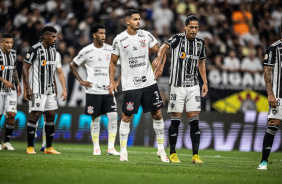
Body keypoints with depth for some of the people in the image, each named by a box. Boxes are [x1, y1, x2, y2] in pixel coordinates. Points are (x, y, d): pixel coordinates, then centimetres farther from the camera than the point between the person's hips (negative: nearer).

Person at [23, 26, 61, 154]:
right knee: (35, 115, -7)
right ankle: (30, 147, 1)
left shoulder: (53, 50, 13)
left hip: (49, 90, 8)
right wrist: (27, 89, -17)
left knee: (51, 116, 6)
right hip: (37, 90, -8)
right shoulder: (35, 50, -11)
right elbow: (25, 68, -12)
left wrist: (55, 88, 18)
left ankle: (49, 147, 12)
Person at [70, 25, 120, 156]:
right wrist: (81, 81, 2)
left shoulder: (110, 50, 5)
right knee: (95, 119, 3)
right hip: (93, 90, -2)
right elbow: (72, 65, 10)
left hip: (108, 90, 2)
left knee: (113, 116, -9)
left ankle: (111, 147, -4)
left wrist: (117, 82, 5)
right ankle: (96, 147, 13)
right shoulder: (86, 51, 0)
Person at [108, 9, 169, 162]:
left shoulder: (146, 35, 5)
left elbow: (159, 51, 12)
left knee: (157, 115, 4)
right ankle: (123, 151, 8)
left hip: (149, 82, 3)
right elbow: (113, 62, 5)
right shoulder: (119, 40, -2)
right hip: (130, 85, -3)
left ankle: (161, 149, 14)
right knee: (126, 117, -2)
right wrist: (112, 82, -1)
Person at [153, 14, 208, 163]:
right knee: (176, 120, 0)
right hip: (177, 86, -4)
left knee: (194, 120, -1)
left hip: (193, 86, 4)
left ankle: (195, 155, 2)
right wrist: (159, 58, -48)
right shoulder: (178, 39, -7)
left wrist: (205, 82, 16)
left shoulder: (200, 43, 9)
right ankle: (172, 154, 11)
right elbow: (164, 47, -27)